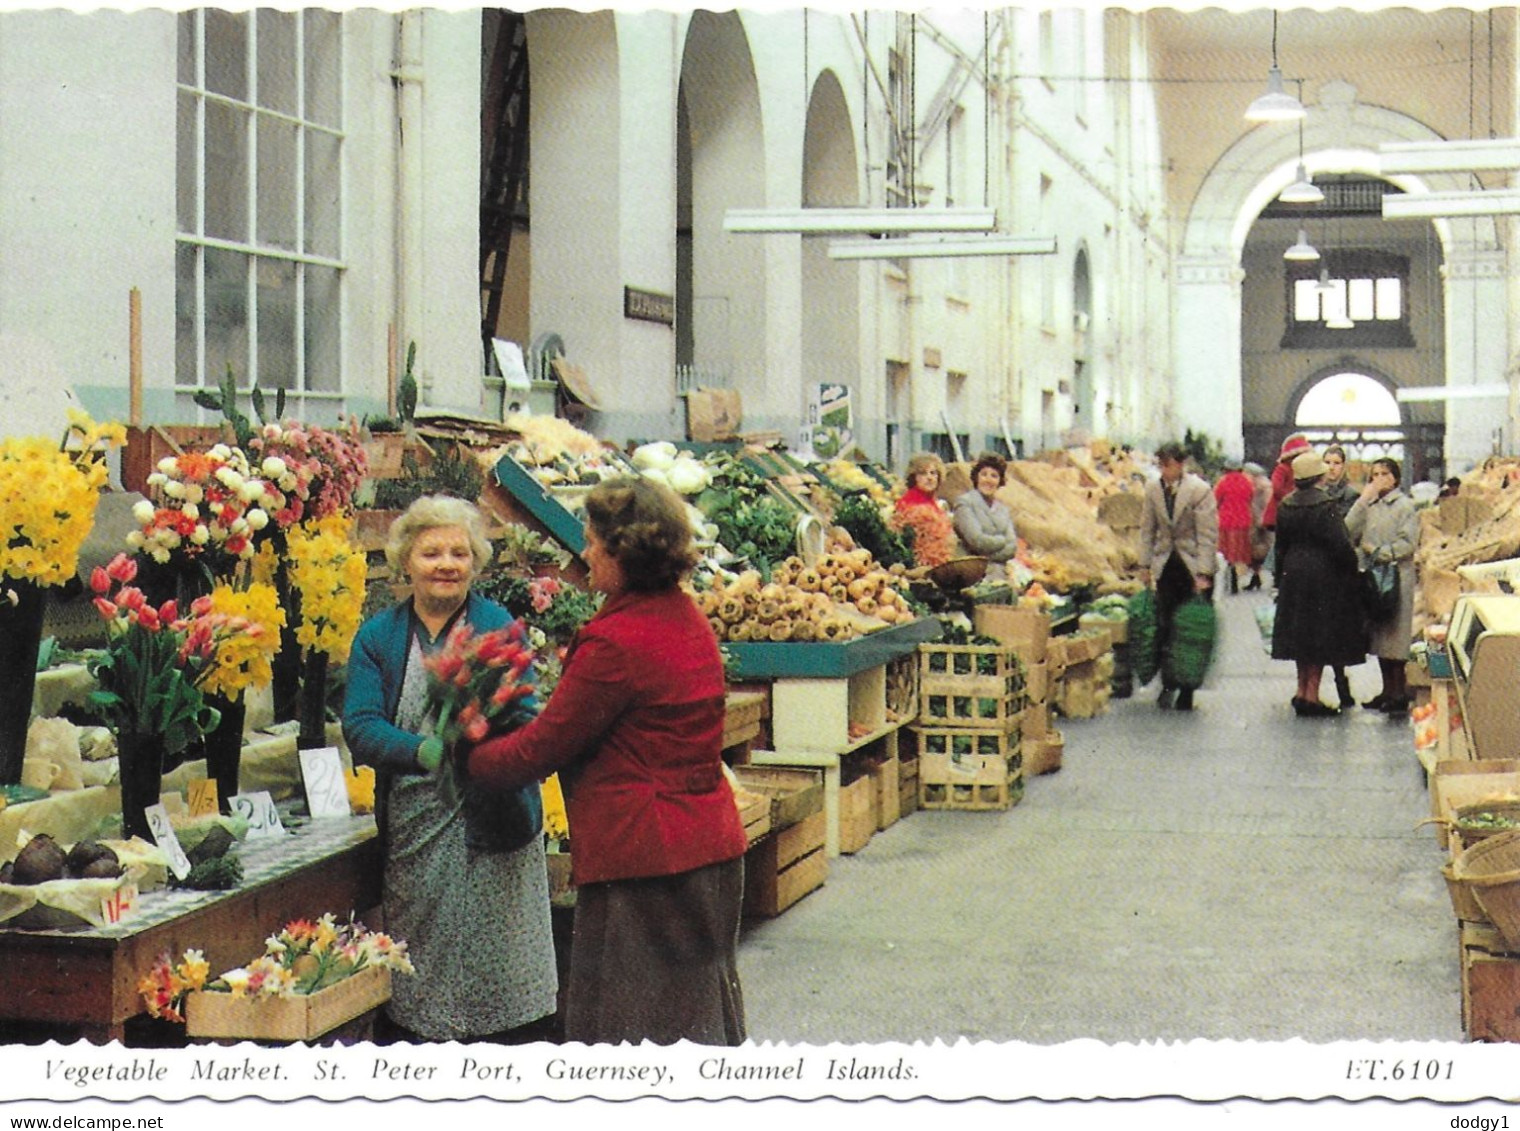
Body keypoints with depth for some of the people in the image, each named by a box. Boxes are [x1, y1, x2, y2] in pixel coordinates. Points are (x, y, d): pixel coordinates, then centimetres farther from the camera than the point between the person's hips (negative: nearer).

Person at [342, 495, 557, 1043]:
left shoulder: (499, 628, 0)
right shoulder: (379, 636, 6)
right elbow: (360, 726, -6)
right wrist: (424, 751, -25)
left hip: (492, 824, -2)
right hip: (412, 828, 2)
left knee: (502, 974, -1)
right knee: (416, 974, 7)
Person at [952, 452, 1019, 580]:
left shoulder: (1003, 508, 21)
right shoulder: (965, 502, 3)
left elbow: (1012, 547, 9)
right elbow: (977, 541, -8)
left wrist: (988, 556, -6)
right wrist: (1003, 541, 5)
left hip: (1003, 569, 5)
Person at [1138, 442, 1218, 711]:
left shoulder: (1200, 490, -13)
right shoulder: (1153, 488, 1)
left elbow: (1207, 534, -13)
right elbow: (1147, 529, 10)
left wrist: (1202, 574, -17)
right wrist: (1145, 565, 6)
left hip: (1193, 565, -4)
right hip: (1166, 565, 4)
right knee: (1164, 626, -1)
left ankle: (1187, 692, 7)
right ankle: (1168, 684, 10)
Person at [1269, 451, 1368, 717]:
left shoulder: (1286, 506, 3)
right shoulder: (1324, 506, -16)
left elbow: (1281, 545, 10)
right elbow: (1340, 545, -17)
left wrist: (1281, 576, 18)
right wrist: (1352, 568, -3)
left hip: (1293, 575, 6)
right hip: (1323, 575, -6)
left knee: (1300, 632, 15)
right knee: (1320, 635, -1)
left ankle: (1302, 690, 19)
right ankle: (1311, 694, -1)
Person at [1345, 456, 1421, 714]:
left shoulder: (1405, 505, -3)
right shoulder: (1369, 506, 14)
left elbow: (1408, 543, -10)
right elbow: (1349, 531, 1)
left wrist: (1379, 552, -11)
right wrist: (1363, 499, -2)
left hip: (1396, 577, -6)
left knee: (1393, 635, -6)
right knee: (1378, 635, 8)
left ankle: (1399, 693, -1)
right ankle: (1387, 690, 15)